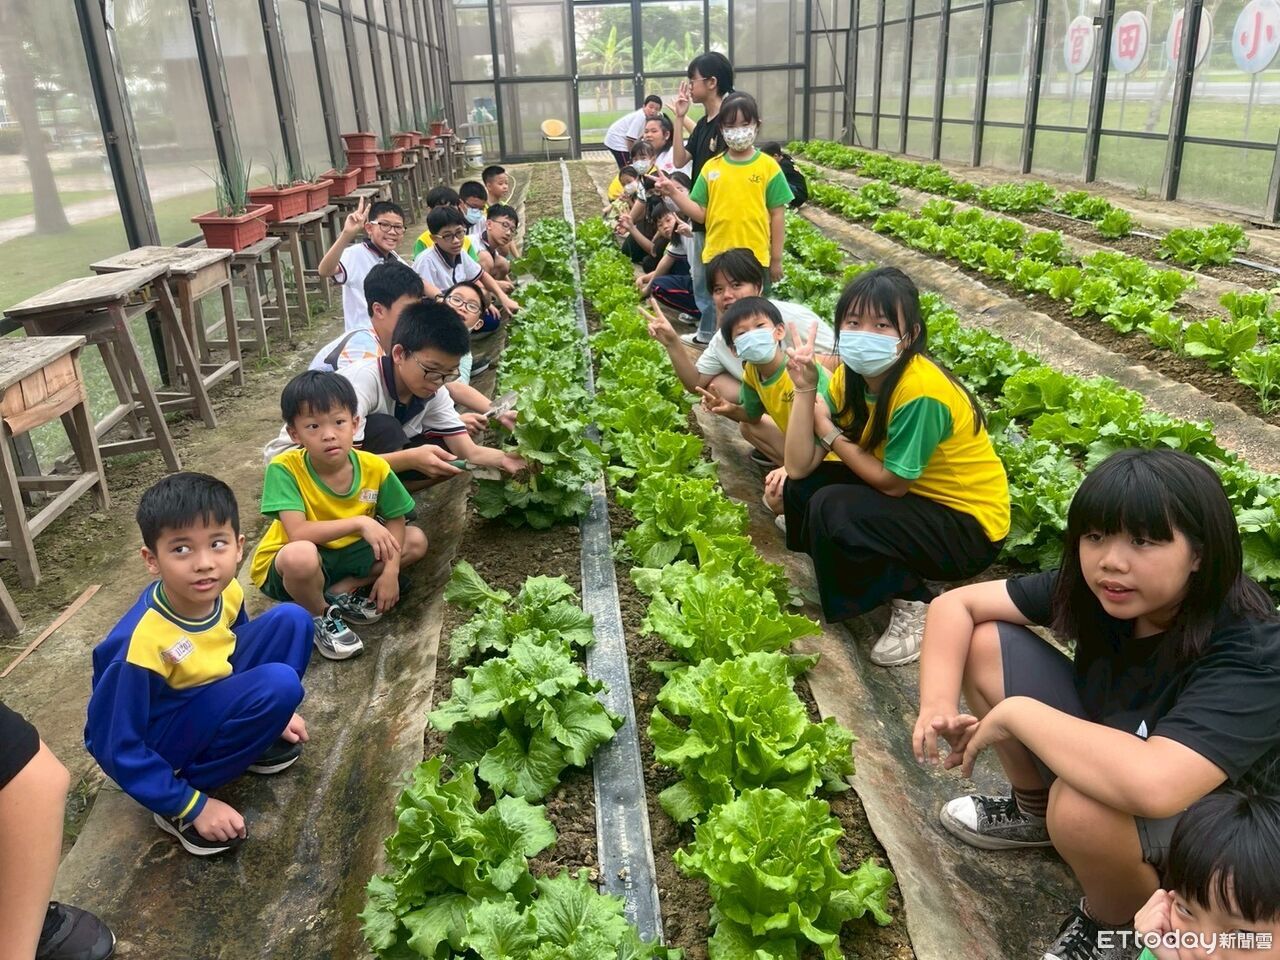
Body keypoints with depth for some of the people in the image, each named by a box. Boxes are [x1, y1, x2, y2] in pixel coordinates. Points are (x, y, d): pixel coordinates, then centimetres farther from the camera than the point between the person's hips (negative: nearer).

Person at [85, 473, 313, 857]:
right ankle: (178, 805, -11)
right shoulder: (141, 642, -34)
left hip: (205, 697, 6)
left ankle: (253, 741, 6)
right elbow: (121, 751, -23)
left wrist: (271, 717, 10)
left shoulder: (225, 591, -15)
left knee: (291, 620, -8)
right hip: (157, 743, -6)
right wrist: (193, 807, -19)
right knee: (279, 686, -28)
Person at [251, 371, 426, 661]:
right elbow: (298, 533, -35)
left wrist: (390, 570, -16)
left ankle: (339, 593, -3)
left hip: (343, 555, 5)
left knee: (416, 541, -5)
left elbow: (395, 519, -3)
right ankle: (318, 616, -7)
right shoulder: (284, 468, -26)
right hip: (283, 569, -5)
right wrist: (360, 522, -40)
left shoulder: (374, 467, -15)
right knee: (301, 555, -39)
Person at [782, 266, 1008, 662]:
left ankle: (914, 603, -4)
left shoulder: (920, 391, -29)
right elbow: (800, 467, -11)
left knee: (831, 509, -25)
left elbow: (891, 482, -20)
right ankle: (894, 574, 11)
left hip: (969, 526, -8)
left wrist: (830, 433, -13)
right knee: (801, 487, -4)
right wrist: (805, 389, -20)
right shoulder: (849, 377, -6)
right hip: (918, 499, 8)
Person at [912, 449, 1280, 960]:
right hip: (1106, 766, 6)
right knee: (983, 643, -9)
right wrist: (938, 704, -27)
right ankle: (1036, 812, 15)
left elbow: (1150, 785, -49)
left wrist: (1015, 713, -36)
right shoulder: (1095, 590, -16)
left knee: (1083, 804, -39)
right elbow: (955, 605, -11)